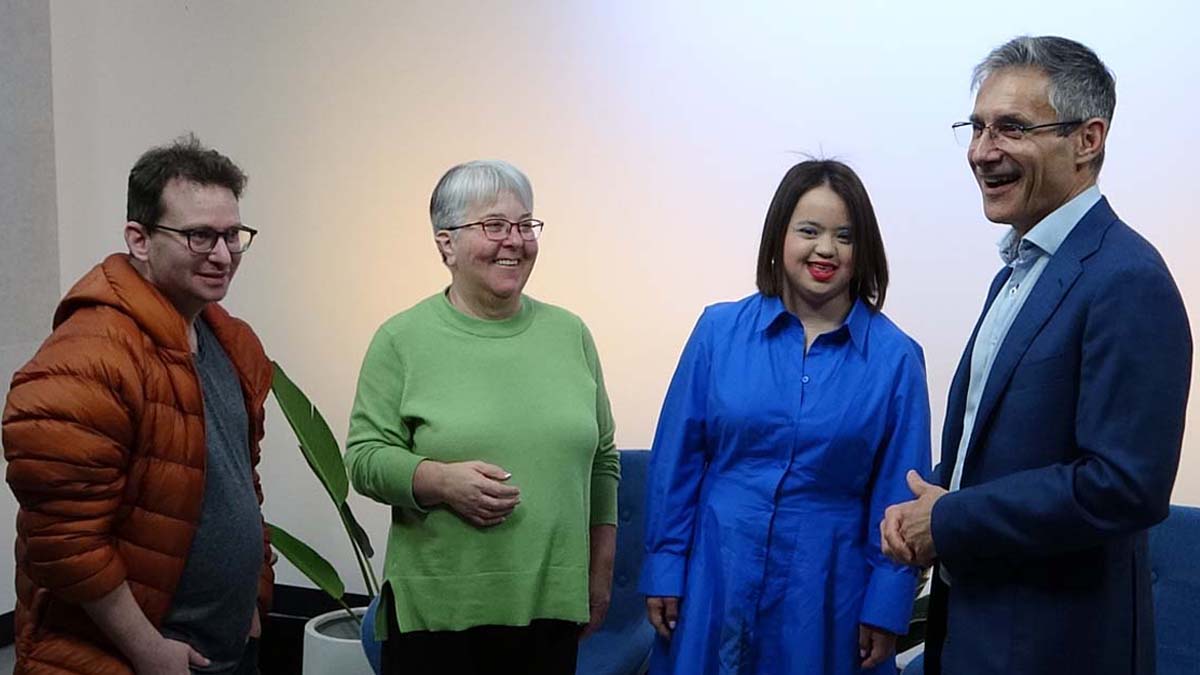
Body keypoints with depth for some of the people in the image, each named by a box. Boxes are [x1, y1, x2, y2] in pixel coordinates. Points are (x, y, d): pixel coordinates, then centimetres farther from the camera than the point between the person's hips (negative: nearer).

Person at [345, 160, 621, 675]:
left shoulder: (570, 334, 6)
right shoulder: (402, 340, -3)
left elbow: (602, 460, 12)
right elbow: (365, 457, -4)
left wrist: (602, 571, 11)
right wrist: (440, 481, -21)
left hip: (552, 604, 3)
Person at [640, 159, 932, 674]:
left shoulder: (895, 357, -4)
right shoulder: (719, 330, -3)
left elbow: (898, 494, -2)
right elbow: (677, 459, 0)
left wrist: (887, 605, -4)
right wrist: (664, 568, -1)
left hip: (827, 593, -1)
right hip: (714, 583, 1)